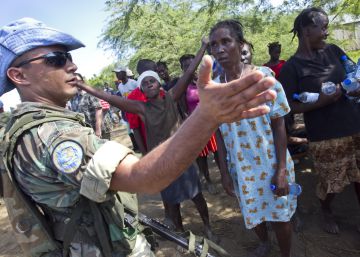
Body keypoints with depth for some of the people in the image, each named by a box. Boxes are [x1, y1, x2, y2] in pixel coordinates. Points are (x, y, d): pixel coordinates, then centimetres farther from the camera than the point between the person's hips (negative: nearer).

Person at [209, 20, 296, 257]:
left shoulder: (263, 75, -11)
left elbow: (279, 125, -10)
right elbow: (220, 134, 0)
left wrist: (282, 169, -13)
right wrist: (224, 172, 1)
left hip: (272, 164, -2)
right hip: (240, 168, 3)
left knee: (280, 215, 13)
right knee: (253, 214, 21)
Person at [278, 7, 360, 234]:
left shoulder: (333, 51, 5)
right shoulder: (291, 67, -10)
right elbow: (290, 106, -11)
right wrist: (321, 101, -22)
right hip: (325, 137, -5)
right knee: (331, 183, 8)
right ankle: (327, 212, 39)